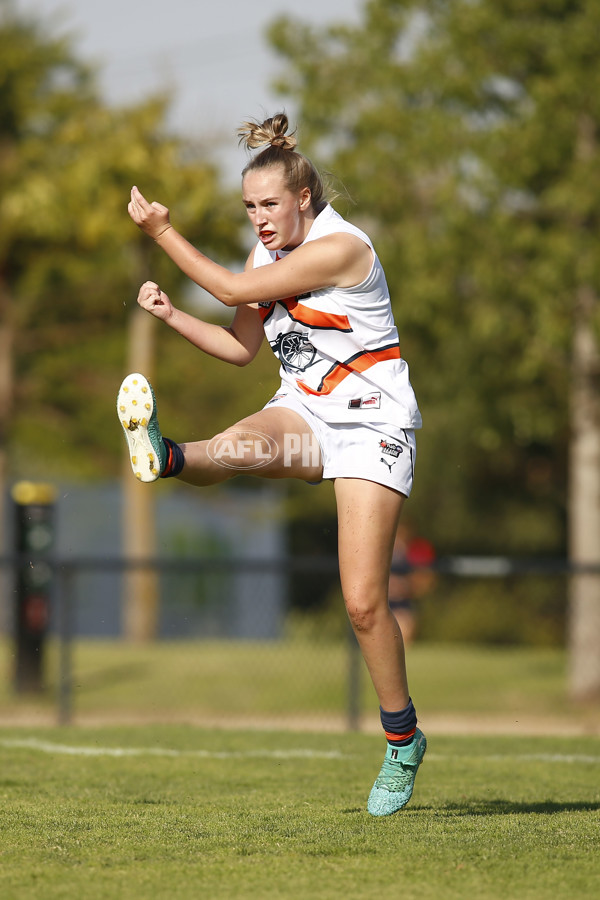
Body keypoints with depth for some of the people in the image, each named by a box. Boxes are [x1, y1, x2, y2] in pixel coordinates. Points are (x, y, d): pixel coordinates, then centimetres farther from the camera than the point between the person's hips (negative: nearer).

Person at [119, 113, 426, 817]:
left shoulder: (342, 246, -18)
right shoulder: (269, 254, 7)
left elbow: (233, 289, -20)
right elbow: (242, 345, 15)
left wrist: (162, 231, -15)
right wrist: (171, 315, 0)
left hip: (370, 424, -6)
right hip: (301, 412, 6)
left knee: (363, 601, -11)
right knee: (242, 444, -34)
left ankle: (402, 739, 6)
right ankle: (164, 456, -69)